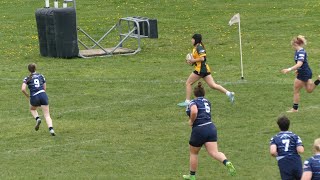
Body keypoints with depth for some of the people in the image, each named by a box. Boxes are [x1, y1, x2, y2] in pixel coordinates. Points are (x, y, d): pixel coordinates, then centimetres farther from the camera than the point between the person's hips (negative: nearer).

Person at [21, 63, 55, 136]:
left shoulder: (27, 78, 5)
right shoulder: (41, 76, 14)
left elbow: (23, 89, -7)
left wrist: (28, 96, 9)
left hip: (34, 97, -1)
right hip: (43, 95, 1)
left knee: (32, 109, 32)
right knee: (47, 115, 1)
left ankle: (37, 119, 4)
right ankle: (51, 129, -21)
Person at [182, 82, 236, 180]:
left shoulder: (193, 102, -5)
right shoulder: (207, 102, 17)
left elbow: (194, 112, -26)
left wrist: (191, 121, -11)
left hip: (199, 130, -5)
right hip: (211, 128, 5)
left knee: (193, 153, 16)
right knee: (214, 152, -7)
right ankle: (227, 163, -35)